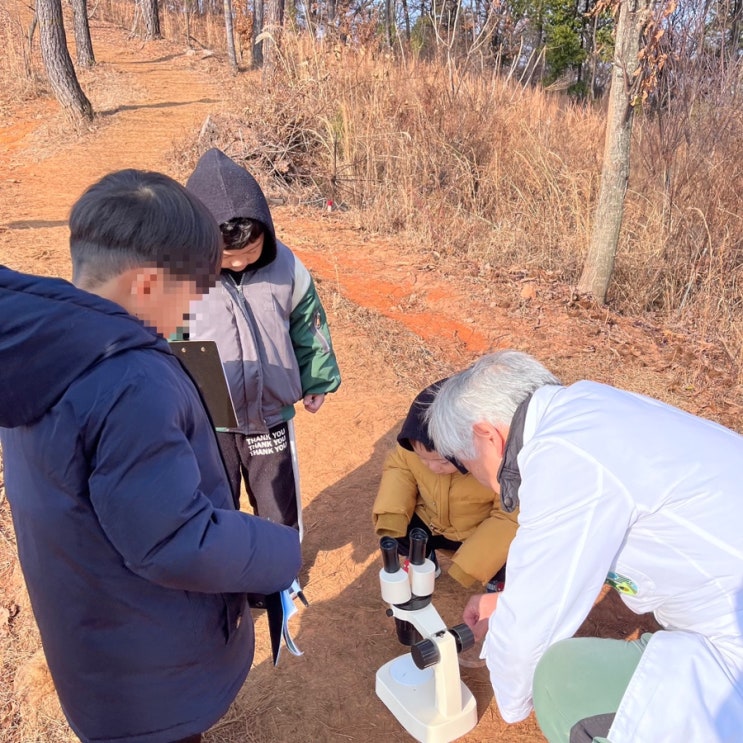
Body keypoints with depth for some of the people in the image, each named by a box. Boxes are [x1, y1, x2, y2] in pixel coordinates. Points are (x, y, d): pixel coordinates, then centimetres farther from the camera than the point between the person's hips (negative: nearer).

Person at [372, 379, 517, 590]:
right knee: (392, 533, -17)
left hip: (481, 531, -3)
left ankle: (497, 579, 12)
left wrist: (469, 564, -34)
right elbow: (398, 465, -7)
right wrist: (390, 513, -25)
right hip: (432, 524, 3)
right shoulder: (414, 447, -26)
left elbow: (513, 516, -29)